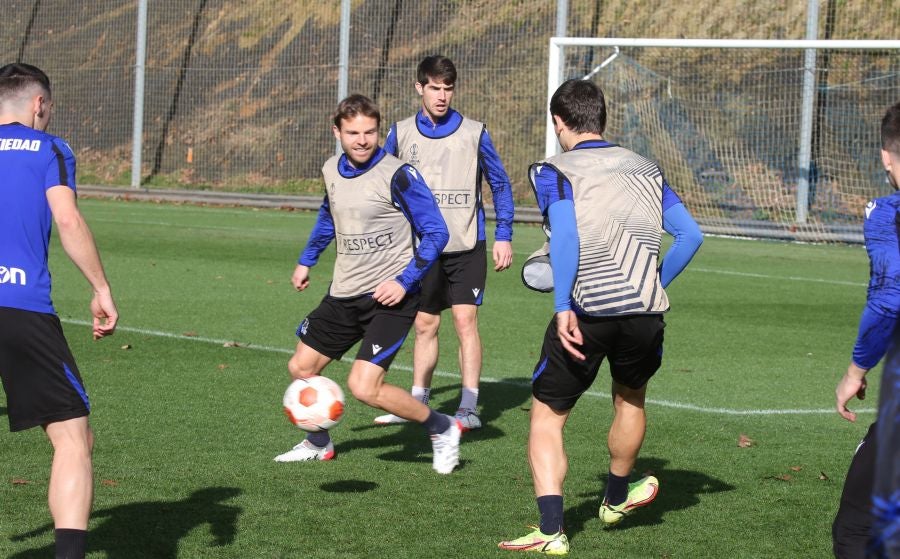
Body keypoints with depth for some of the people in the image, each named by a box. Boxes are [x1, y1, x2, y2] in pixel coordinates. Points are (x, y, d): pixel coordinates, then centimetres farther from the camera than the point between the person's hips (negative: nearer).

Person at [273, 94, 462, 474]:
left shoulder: (397, 175, -17)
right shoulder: (332, 171, 4)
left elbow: (436, 233, -13)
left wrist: (404, 282, -20)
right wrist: (307, 260, 26)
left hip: (389, 297, -7)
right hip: (343, 294, 7)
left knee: (364, 386, -17)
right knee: (301, 368, 12)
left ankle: (442, 429, 3)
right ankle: (318, 444, 36)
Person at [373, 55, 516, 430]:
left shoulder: (473, 133, -3)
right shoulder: (402, 133, 3)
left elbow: (500, 184, 5)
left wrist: (503, 236, 0)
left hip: (466, 247, -3)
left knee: (465, 319, -11)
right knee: (425, 325, 10)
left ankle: (469, 408, -10)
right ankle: (417, 403, 20)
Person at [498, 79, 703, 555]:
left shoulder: (554, 172, 1)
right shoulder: (645, 168, 15)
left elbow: (565, 236, -15)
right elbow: (690, 235, 10)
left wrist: (563, 308, -20)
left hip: (585, 314, -4)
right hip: (644, 313, 4)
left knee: (546, 416, 10)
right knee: (631, 397, 31)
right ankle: (617, 499, 50)